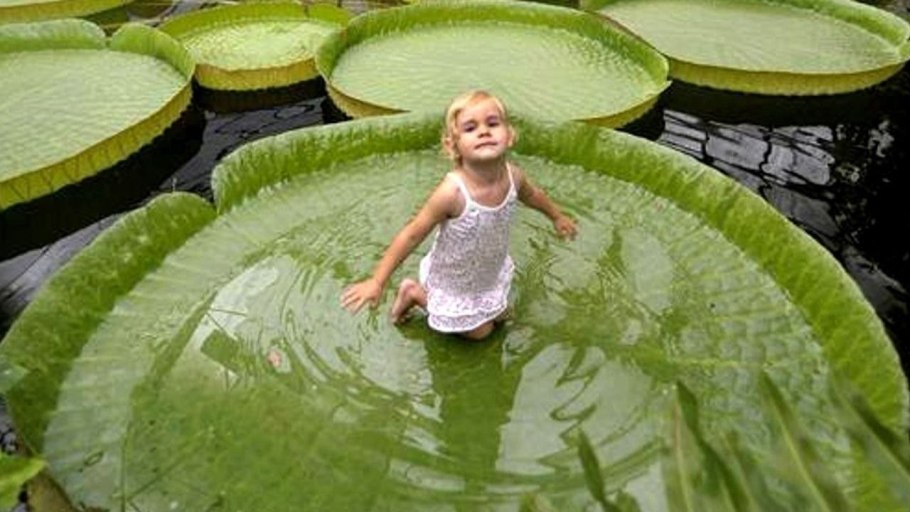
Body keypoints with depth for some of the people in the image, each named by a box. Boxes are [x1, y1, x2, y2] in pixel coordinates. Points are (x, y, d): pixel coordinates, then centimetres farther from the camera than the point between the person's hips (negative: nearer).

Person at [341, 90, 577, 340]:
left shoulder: (513, 176, -22)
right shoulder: (452, 192, -39)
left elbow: (533, 194, 3)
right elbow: (412, 234, -30)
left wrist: (557, 216, 21)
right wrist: (377, 281, -28)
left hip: (491, 272, 5)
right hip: (453, 280, -5)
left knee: (498, 317, 28)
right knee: (481, 331, 17)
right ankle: (415, 292, 26)